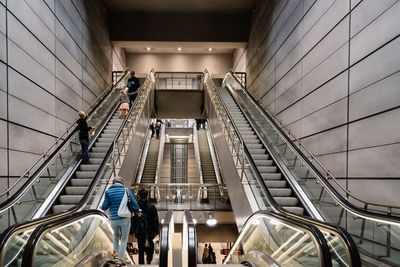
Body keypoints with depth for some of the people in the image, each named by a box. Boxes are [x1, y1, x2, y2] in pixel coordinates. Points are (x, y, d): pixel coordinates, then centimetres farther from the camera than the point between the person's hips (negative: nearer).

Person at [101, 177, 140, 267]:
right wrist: (137, 212, 14)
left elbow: (105, 207, -4)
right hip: (125, 219, -2)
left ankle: (116, 252, 21)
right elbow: (134, 203, -5)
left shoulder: (108, 192, -3)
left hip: (114, 219, 2)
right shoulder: (126, 190, -3)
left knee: (116, 234, 32)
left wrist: (102, 206, 21)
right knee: (124, 240, 14)